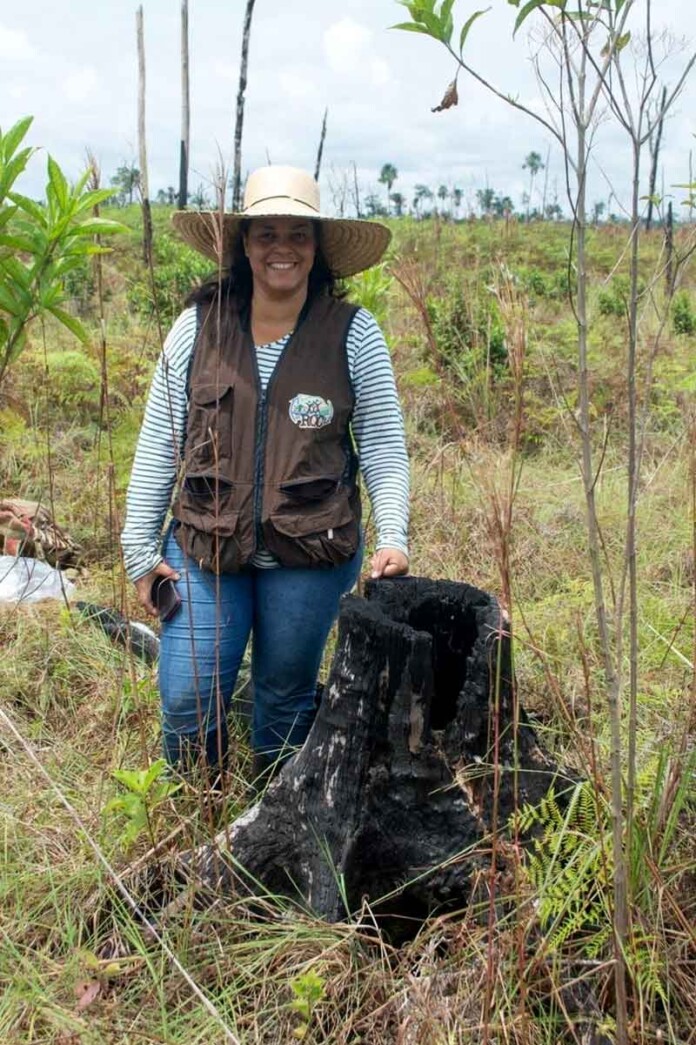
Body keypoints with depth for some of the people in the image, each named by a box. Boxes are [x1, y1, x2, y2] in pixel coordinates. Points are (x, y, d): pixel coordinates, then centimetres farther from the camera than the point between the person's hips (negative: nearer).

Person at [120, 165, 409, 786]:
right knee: (187, 701, 2)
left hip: (309, 554, -1)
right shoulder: (197, 328, 0)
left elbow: (383, 448, -1)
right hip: (204, 548, 1)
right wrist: (141, 550, 2)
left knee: (286, 698, 14)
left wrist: (392, 537, -12)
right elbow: (157, 446, 3)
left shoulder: (355, 336, -3)